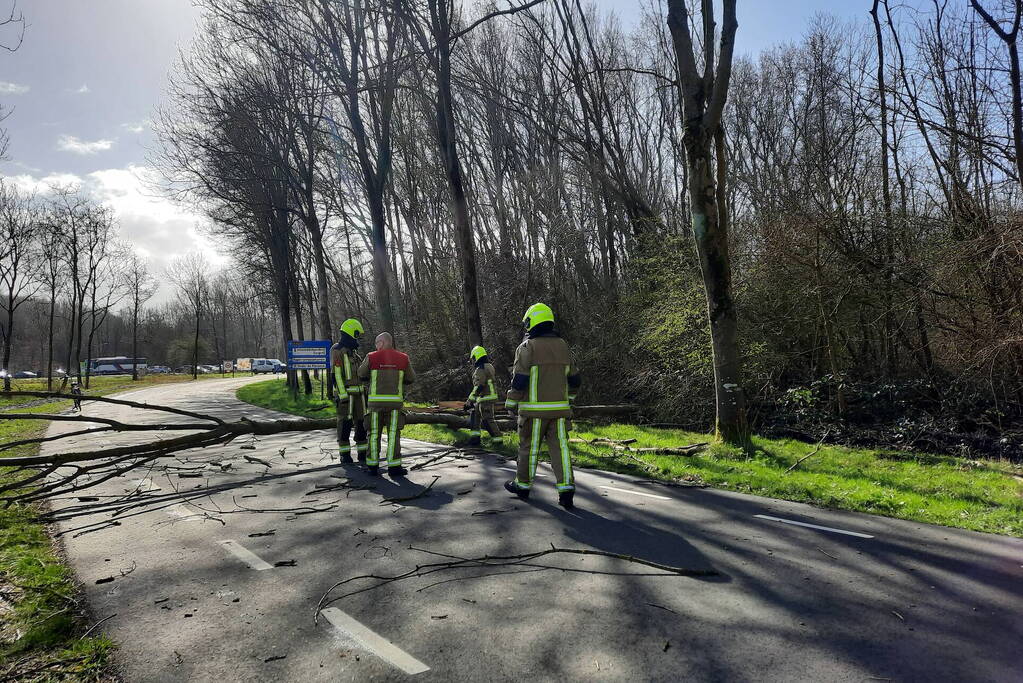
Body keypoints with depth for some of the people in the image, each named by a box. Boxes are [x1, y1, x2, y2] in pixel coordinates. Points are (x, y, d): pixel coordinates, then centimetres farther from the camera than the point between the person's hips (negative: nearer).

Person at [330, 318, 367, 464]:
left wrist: (364, 392, 19)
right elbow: (336, 374, -16)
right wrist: (342, 395, -22)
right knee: (345, 423, -4)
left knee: (361, 422, 6)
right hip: (344, 393, -8)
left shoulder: (353, 351, 18)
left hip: (357, 392, 8)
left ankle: (362, 453, 12)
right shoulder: (337, 350, -11)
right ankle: (345, 454, 5)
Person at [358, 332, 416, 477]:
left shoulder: (372, 357, 0)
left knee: (374, 433, 9)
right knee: (393, 434, 4)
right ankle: (394, 467, 1)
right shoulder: (403, 358, 3)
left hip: (376, 400, 0)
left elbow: (362, 375, 13)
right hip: (395, 400, 0)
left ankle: (372, 466, 13)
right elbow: (411, 378, 11)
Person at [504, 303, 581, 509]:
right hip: (559, 408, 4)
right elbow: (573, 379, 15)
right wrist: (568, 400, 29)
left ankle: (523, 485, 24)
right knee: (560, 447, 3)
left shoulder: (527, 347, -8)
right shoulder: (563, 346, 10)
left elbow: (519, 381, -11)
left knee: (529, 447, 9)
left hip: (534, 409, -4)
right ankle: (566, 491, -4)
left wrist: (511, 404, 1)